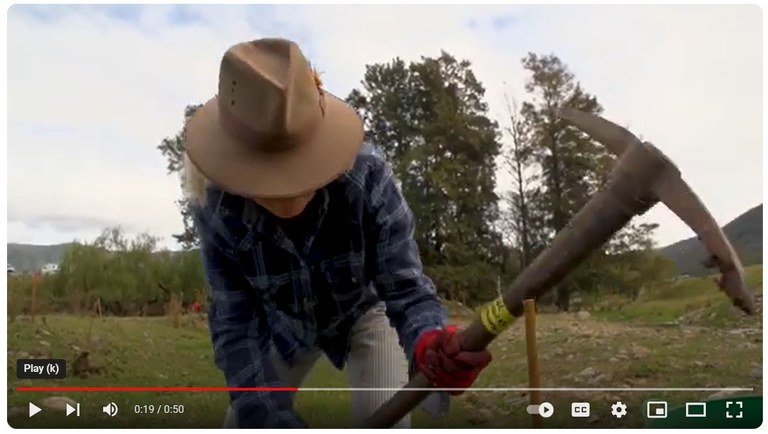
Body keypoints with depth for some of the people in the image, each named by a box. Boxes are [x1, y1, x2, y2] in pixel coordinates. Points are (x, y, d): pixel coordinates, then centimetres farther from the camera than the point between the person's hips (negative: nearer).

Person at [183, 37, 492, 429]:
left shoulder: (369, 182, -36)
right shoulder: (217, 214, -30)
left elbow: (406, 287, -32)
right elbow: (235, 327, -26)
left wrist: (430, 340, -56)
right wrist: (275, 420, -37)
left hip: (366, 312, -2)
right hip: (289, 328, 2)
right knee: (242, 424, 8)